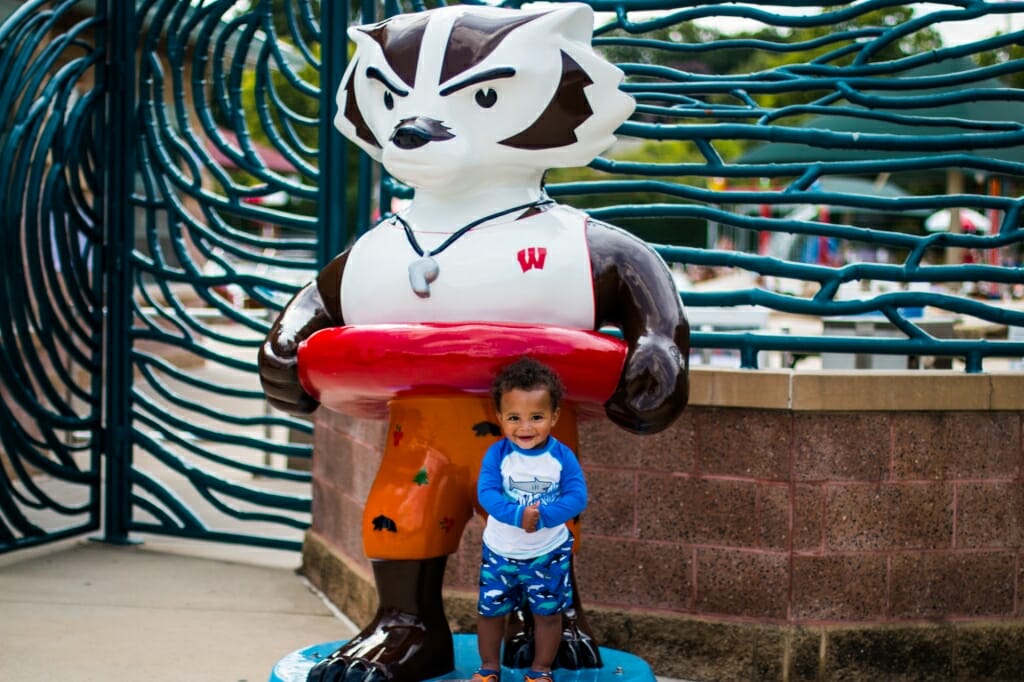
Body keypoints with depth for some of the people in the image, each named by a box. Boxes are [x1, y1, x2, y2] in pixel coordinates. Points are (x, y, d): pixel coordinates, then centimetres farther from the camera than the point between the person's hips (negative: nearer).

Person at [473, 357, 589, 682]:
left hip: (549, 552, 0)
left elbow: (577, 497, -22)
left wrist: (542, 516, -35)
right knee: (490, 611, 14)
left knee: (548, 613, 12)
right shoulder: (497, 454, -16)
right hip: (500, 551, 0)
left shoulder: (562, 456, -15)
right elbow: (486, 493, -24)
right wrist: (519, 515, -39)